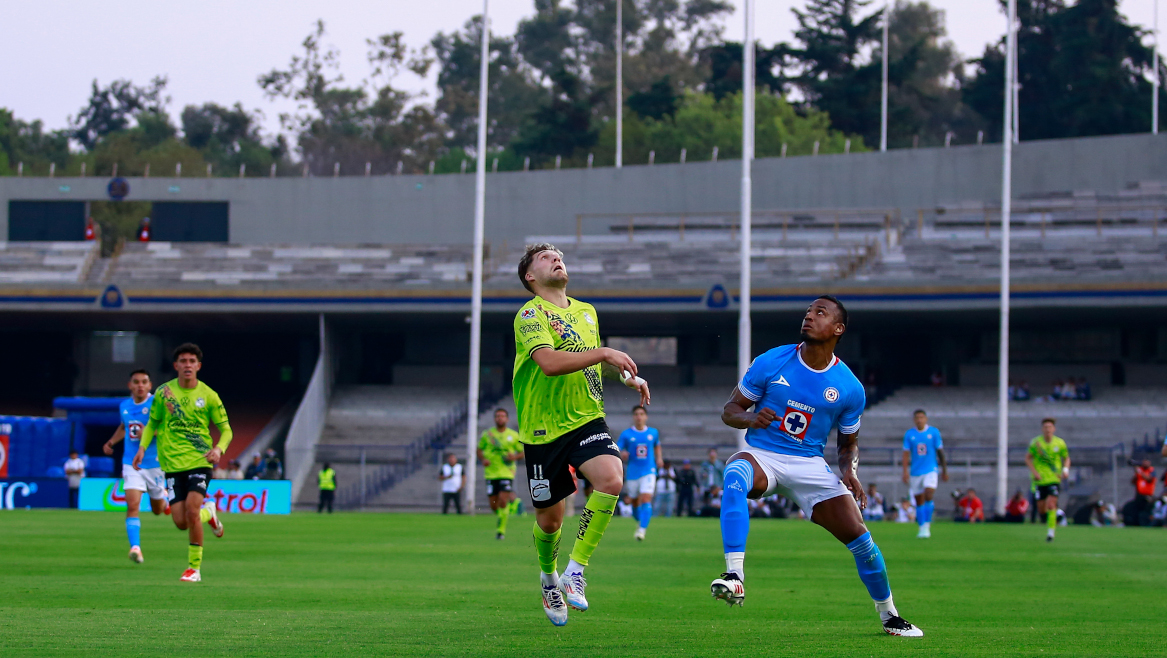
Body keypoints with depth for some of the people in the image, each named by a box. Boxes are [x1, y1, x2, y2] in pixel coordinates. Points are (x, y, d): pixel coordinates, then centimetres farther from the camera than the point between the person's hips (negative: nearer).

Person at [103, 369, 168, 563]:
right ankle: (135, 547, -21)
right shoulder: (124, 406, 6)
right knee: (132, 505, -17)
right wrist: (111, 441, 15)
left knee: (158, 510, 15)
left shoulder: (157, 404, -11)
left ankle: (164, 496, 51)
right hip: (131, 464, 2)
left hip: (155, 463, -2)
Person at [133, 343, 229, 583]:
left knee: (191, 510, -21)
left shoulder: (208, 395, 0)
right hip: (172, 464, 2)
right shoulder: (164, 392, 4)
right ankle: (208, 513, 31)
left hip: (200, 462, -2)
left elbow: (226, 430, 5)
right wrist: (142, 447, 1)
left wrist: (219, 449, -15)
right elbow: (153, 423, 17)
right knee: (180, 522, -5)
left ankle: (194, 568, -7)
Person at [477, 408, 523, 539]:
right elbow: (479, 450, 14)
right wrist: (483, 459, -6)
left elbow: (522, 452, 11)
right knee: (494, 506, 2)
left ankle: (501, 529, -3)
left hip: (507, 473, -2)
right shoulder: (487, 434, 5)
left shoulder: (514, 436, 4)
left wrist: (515, 457, -10)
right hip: (491, 473, 2)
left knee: (502, 502, -15)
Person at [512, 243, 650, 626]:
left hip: (587, 420, 4)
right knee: (549, 519, 5)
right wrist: (604, 353, -29)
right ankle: (548, 575, 38)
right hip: (543, 429, -4)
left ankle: (575, 571, -13)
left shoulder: (587, 313, 13)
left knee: (611, 480, -25)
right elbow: (549, 362, -28)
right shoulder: (531, 315, -11)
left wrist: (628, 376, 17)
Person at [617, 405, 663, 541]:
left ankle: (642, 530, -23)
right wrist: (622, 455, -23)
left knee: (646, 500, -18)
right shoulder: (626, 434, -2)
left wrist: (659, 458, 9)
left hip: (649, 472, -1)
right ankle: (640, 523, 38)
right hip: (632, 472, 1)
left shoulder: (653, 432, 4)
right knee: (635, 502, 11)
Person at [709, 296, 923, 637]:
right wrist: (749, 419, -21)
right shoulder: (772, 362, -3)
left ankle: (889, 616, 16)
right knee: (735, 477, -38)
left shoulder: (850, 388, 1)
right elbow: (730, 410, 3)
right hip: (761, 456, -1)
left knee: (859, 536, -8)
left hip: (810, 464, 1)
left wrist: (849, 471, -8)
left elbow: (849, 442, 14)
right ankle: (734, 576, -44)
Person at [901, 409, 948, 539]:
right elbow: (906, 454, 2)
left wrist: (944, 471, 8)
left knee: (928, 496, -19)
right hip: (915, 472, 2)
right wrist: (905, 472, -9)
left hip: (930, 470, -2)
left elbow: (940, 452, 6)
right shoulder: (909, 434, 3)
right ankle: (922, 527, 14)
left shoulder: (934, 432, 1)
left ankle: (927, 526, -13)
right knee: (919, 501, 5)